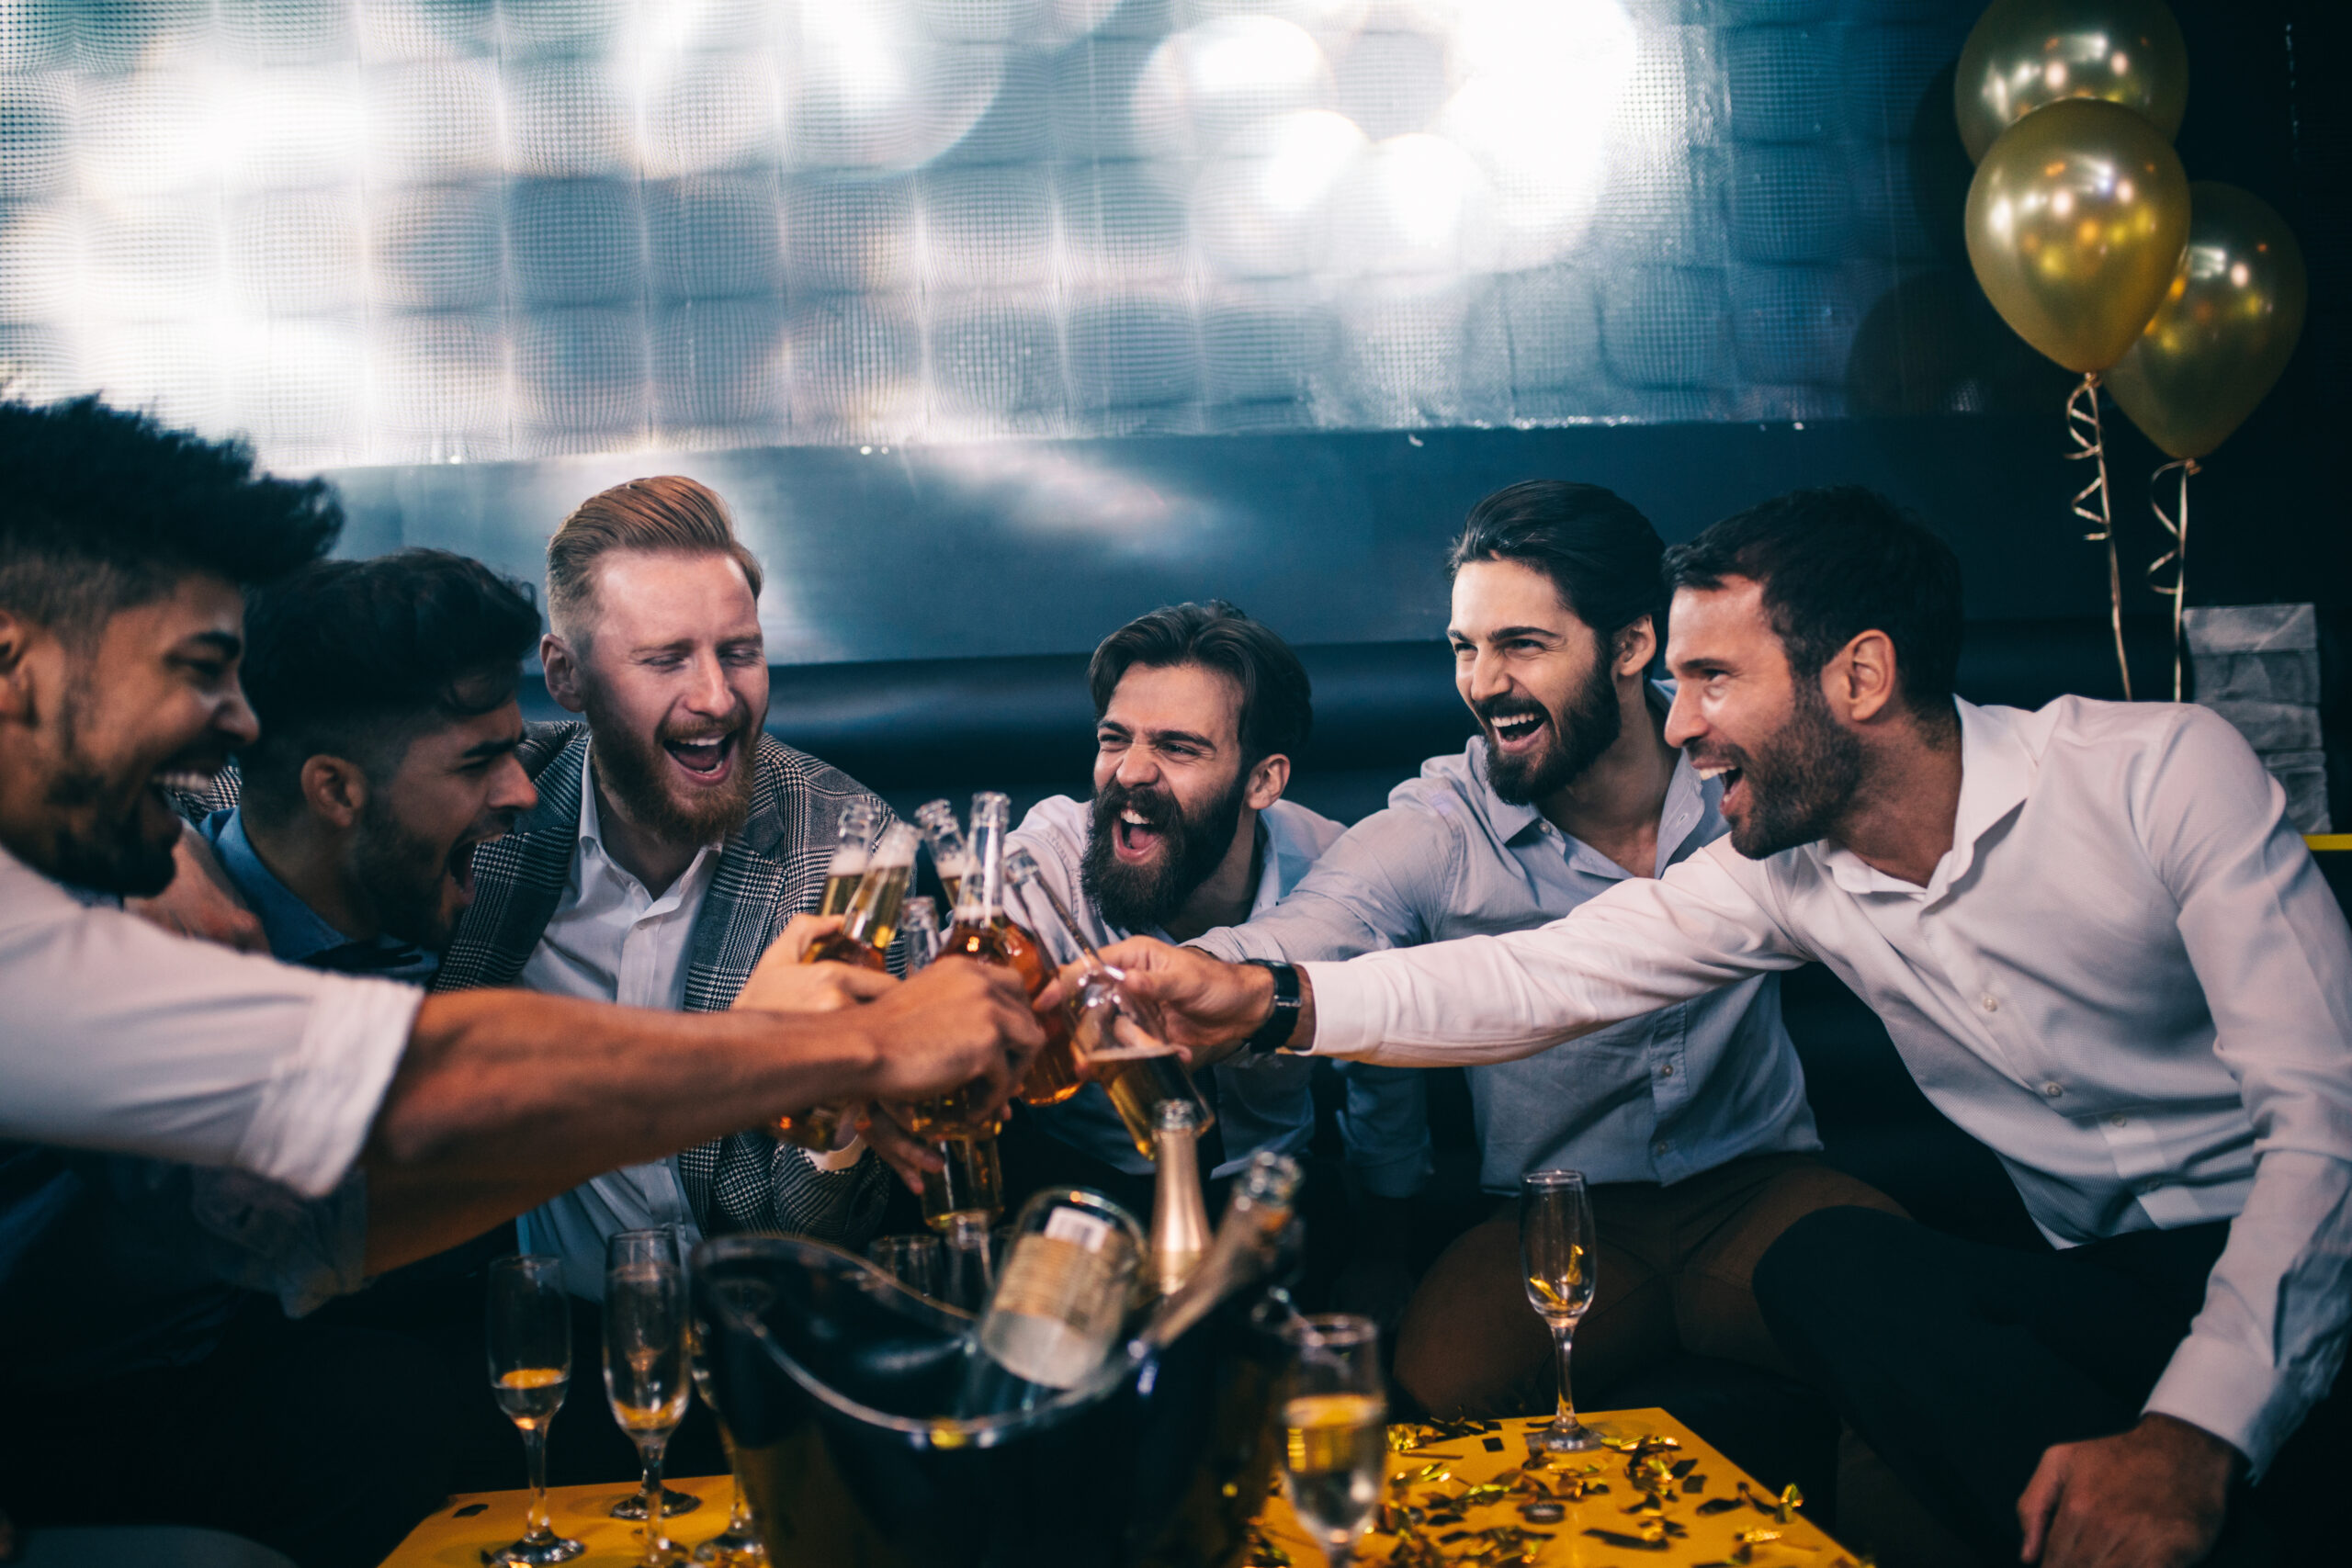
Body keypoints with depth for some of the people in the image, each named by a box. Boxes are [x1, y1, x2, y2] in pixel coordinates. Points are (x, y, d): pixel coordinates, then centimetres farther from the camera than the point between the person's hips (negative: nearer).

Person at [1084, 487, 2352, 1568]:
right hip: (2110, 1285, 5)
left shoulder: (2161, 770, -15)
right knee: (1826, 1262, -24)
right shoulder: (1780, 870, -3)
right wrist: (1277, 1004, -23)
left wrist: (2198, 1428, -32)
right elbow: (1539, 980, -7)